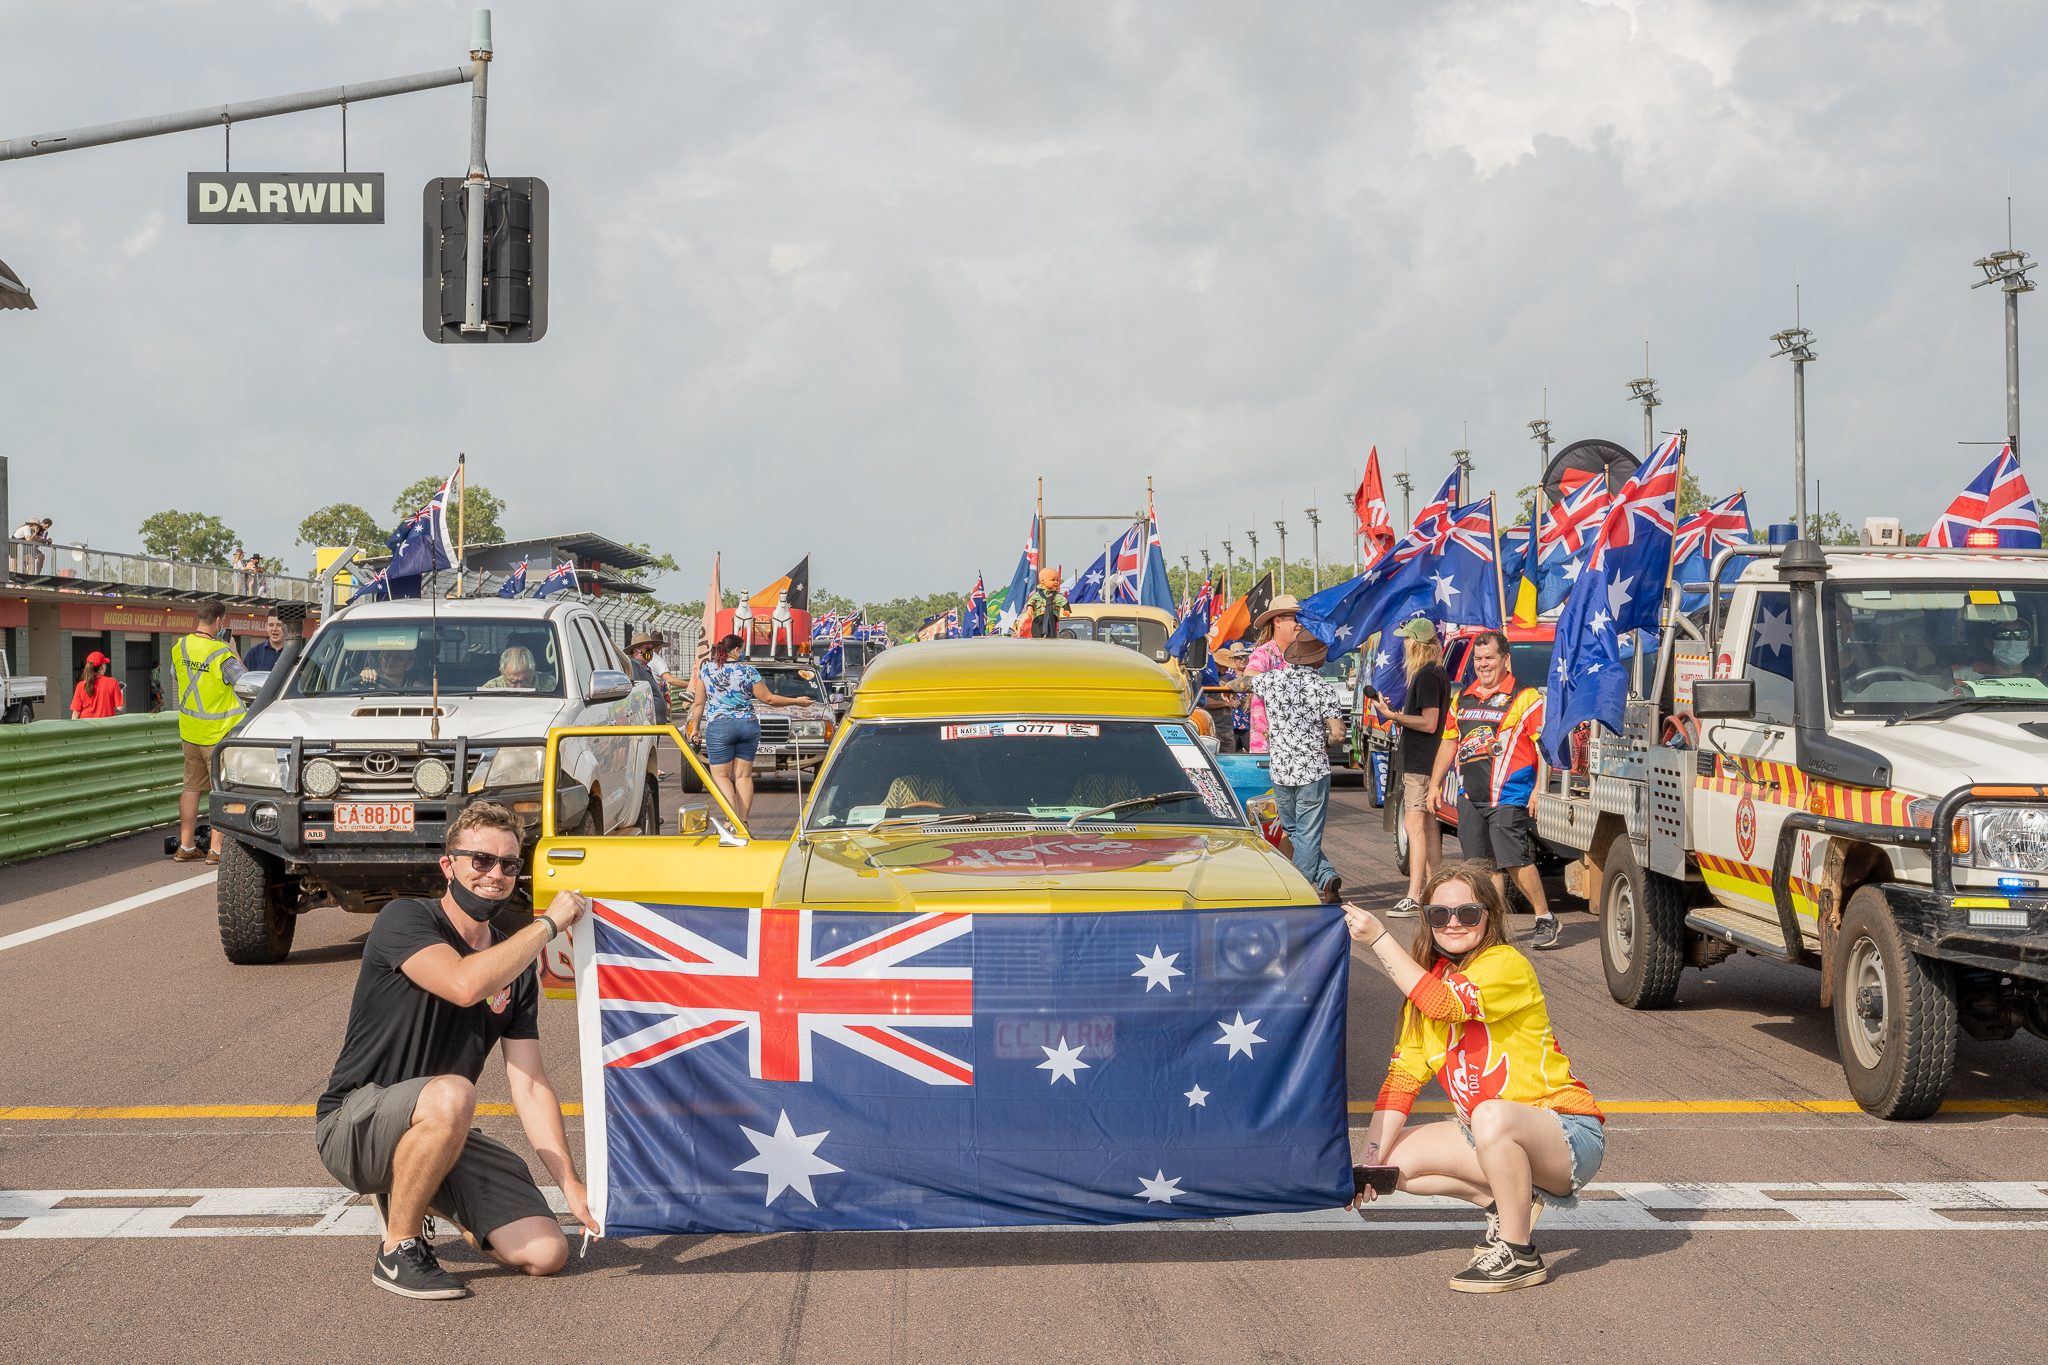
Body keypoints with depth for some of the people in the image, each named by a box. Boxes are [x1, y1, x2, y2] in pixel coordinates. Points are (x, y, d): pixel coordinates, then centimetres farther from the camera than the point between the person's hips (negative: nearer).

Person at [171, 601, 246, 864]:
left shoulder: (180, 648, -1)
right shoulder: (222, 655, -21)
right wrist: (234, 654, -3)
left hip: (190, 731, 6)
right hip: (219, 733, -6)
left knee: (192, 786, 14)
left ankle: (185, 847, 15)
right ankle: (216, 850, -2)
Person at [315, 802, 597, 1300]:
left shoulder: (516, 969, 7)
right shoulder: (405, 920, -11)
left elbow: (530, 1085, 2)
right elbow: (464, 985, -31)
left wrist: (571, 1184, -9)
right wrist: (549, 922, -21)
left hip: (444, 1134, 7)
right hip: (352, 1125, -6)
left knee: (546, 1253, -9)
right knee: (452, 1094, -40)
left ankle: (414, 1197, 17)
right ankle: (397, 1252, -17)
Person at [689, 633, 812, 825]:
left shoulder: (706, 671, 0)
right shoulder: (749, 671, -2)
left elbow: (698, 704, 2)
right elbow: (768, 699, 2)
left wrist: (695, 728, 14)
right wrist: (797, 701, 13)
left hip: (719, 728, -1)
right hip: (748, 727, 1)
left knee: (721, 775, 2)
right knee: (744, 776, 8)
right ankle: (743, 821, 6)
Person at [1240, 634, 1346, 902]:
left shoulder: (1271, 679, 0)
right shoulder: (1321, 688, -10)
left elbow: (1242, 683, 22)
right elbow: (1338, 732, -17)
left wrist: (1232, 685, 46)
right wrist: (1323, 745, 6)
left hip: (1280, 772, 3)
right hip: (1313, 772, -3)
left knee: (1294, 833, 18)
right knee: (1308, 837, 2)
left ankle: (1326, 877, 9)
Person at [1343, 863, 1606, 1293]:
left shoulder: (1507, 966, -16)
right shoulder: (1426, 985, 7)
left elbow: (1444, 1004, -34)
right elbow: (1402, 1079, 2)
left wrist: (1378, 938, -29)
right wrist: (1371, 1164, -9)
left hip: (1569, 1137, -8)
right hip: (1492, 1138, 8)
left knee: (1491, 1116, -38)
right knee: (1397, 1161, -8)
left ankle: (1519, 1256, -19)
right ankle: (1503, 1202, 10)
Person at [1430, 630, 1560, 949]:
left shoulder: (1525, 698, -2)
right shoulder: (1462, 699, 17)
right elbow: (1449, 742, 26)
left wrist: (1539, 789, -14)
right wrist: (1435, 783, 21)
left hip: (1509, 797, -6)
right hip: (1470, 797, 6)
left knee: (1514, 860, -12)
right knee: (1484, 863, 7)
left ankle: (1545, 919, 0)